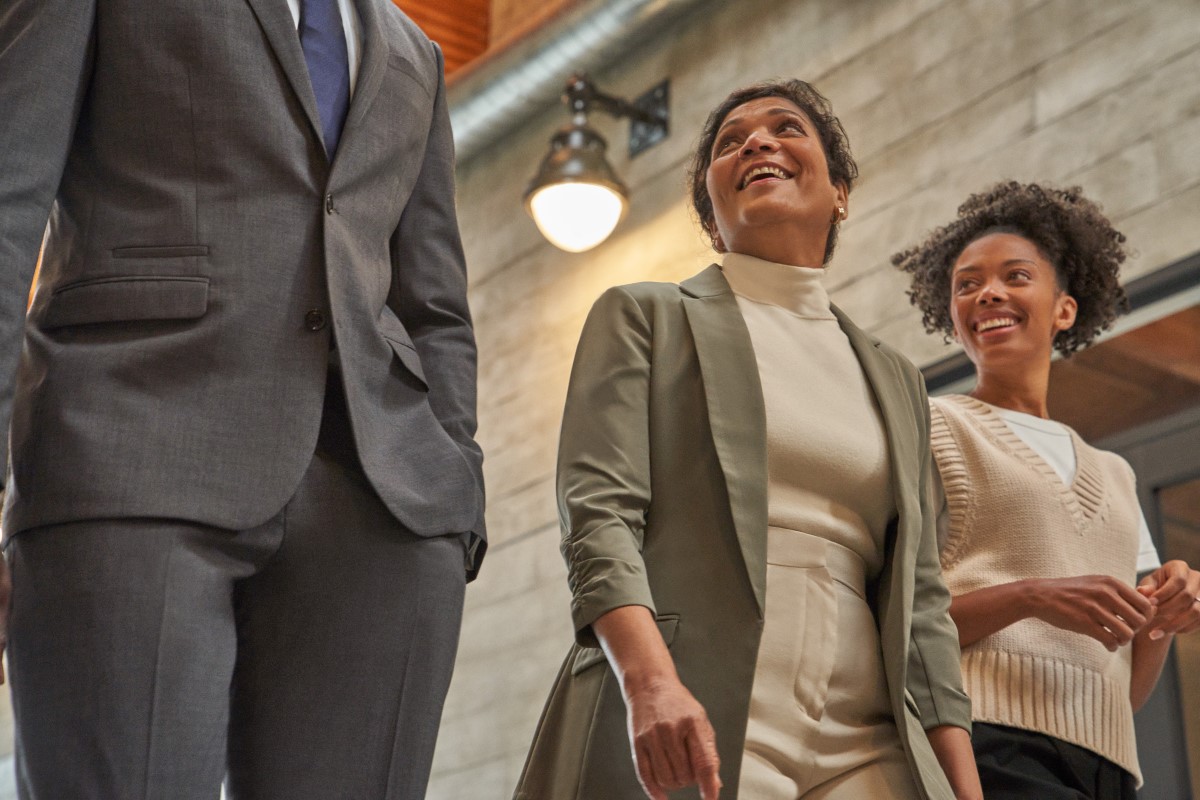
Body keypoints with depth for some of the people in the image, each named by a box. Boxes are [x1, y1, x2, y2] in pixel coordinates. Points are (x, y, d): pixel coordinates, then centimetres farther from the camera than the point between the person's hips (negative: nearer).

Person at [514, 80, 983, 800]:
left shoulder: (895, 382, 22)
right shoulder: (643, 317, 11)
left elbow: (920, 604, 17)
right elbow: (597, 515, -3)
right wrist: (651, 681, -21)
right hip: (680, 737, -3)